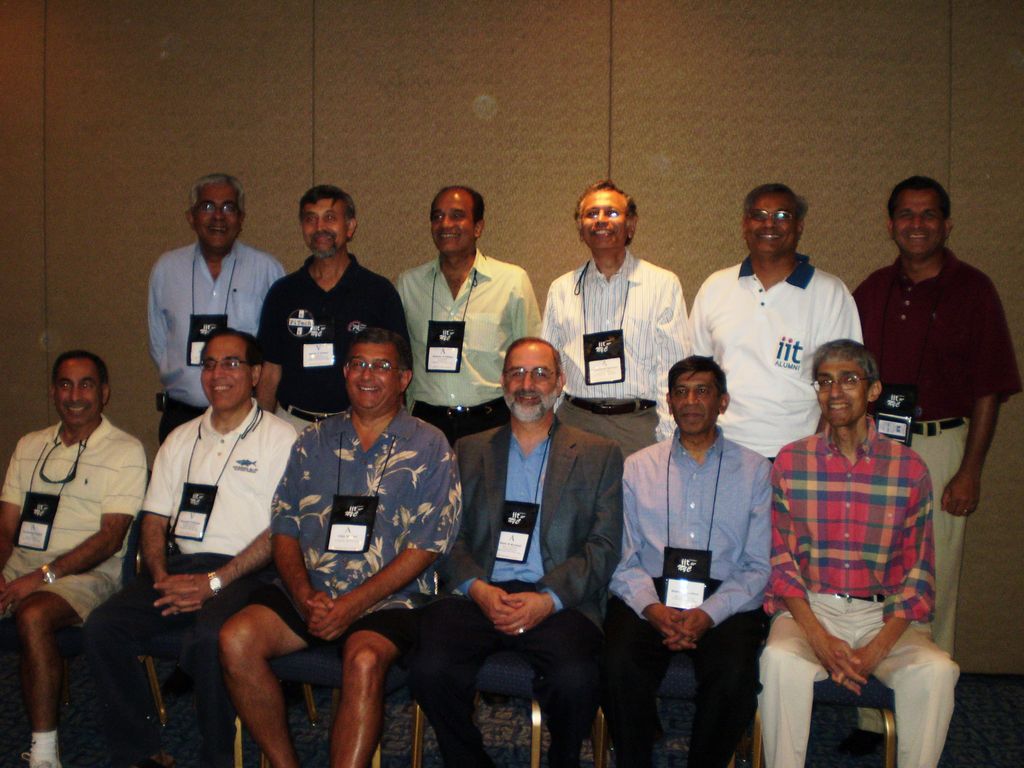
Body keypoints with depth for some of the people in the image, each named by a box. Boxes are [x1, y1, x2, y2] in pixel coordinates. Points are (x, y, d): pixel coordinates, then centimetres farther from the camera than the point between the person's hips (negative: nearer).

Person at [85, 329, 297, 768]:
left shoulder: (279, 438, 2)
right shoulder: (181, 440, 20)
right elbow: (155, 522, 18)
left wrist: (215, 582, -15)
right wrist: (161, 577, -3)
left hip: (247, 573, -5)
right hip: (181, 566, 6)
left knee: (210, 635, -34)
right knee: (102, 627, -16)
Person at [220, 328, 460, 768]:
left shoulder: (428, 447, 4)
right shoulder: (314, 441, 16)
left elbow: (426, 545, -3)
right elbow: (284, 528, 13)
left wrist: (355, 603, -12)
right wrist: (304, 594, -6)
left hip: (387, 599, -4)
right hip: (309, 592, 4)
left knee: (364, 658, -34)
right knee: (236, 639, -21)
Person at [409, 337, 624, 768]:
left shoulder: (599, 455, 13)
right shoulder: (470, 451, 19)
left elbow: (604, 546, 4)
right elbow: (451, 537, 10)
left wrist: (549, 599, -11)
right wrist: (478, 589, -10)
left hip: (559, 600, -1)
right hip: (478, 596, 2)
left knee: (575, 679, -30)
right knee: (430, 669, -26)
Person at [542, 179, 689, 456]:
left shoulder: (663, 284, 4)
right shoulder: (561, 290, 12)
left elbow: (675, 369, 0)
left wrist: (668, 440, -7)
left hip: (640, 423, -2)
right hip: (575, 422, 2)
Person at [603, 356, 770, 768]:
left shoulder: (754, 470, 10)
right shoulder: (637, 467, 14)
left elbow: (758, 566, 3)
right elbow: (624, 559, 6)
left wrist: (707, 615, -12)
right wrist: (653, 608, -13)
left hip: (726, 599, 0)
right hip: (650, 596, 1)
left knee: (734, 675, -29)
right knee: (619, 666, -28)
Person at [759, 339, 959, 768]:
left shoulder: (909, 469, 4)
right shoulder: (791, 463, 4)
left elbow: (919, 571, 3)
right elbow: (781, 559, 1)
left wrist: (878, 647, -12)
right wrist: (820, 639, -14)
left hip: (884, 614, 1)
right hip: (809, 608, -1)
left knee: (936, 670, -27)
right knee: (780, 660, -31)